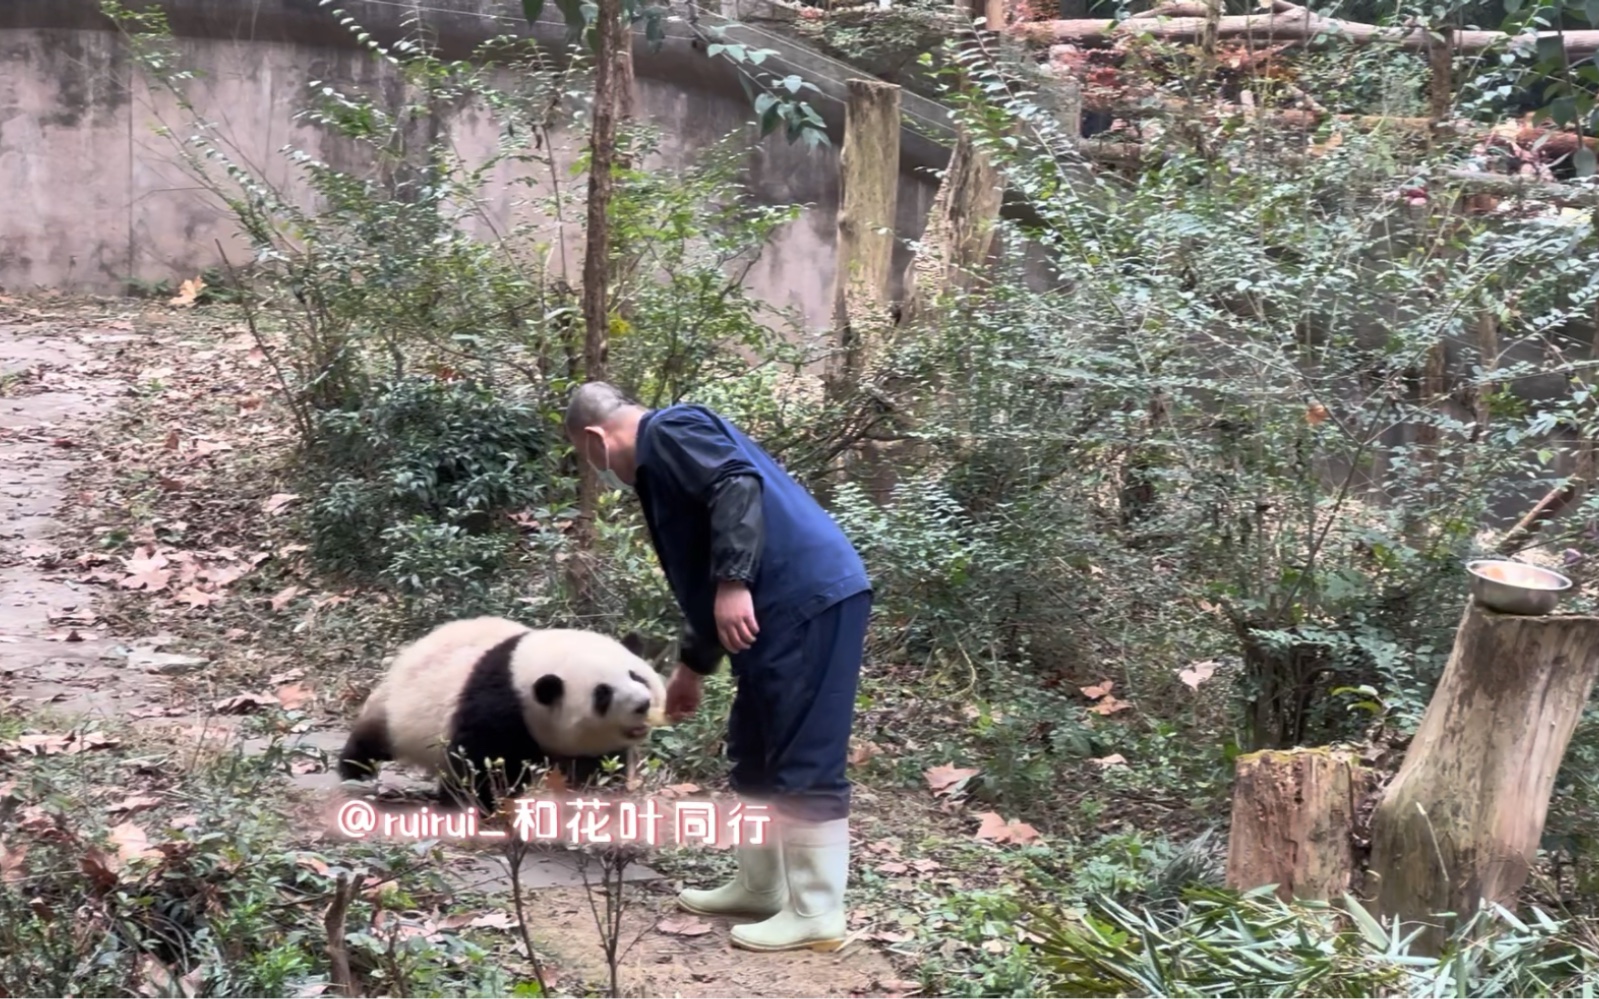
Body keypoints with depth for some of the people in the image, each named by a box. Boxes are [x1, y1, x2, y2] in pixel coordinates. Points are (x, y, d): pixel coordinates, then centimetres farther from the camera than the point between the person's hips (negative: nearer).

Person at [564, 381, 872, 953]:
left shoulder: (668, 431, -3)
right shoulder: (660, 459, 27)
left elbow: (739, 485, -21)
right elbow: (700, 578, 33)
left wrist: (734, 584, -26)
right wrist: (692, 668, 39)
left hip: (811, 600, -11)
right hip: (784, 607, 11)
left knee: (805, 765, -6)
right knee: (755, 758, 18)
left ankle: (816, 915, 1)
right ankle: (759, 887, 28)